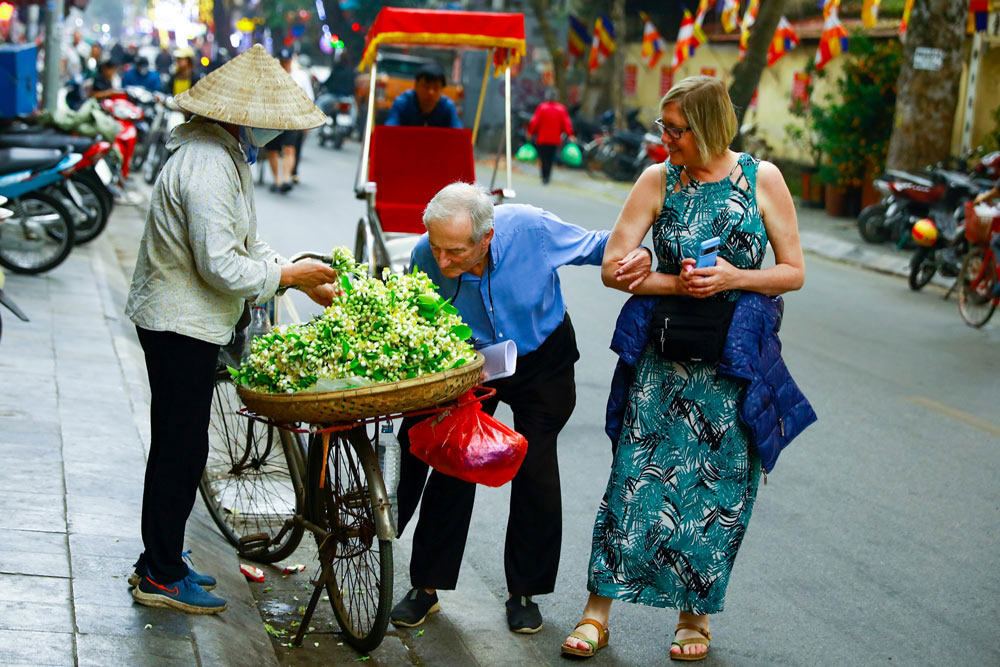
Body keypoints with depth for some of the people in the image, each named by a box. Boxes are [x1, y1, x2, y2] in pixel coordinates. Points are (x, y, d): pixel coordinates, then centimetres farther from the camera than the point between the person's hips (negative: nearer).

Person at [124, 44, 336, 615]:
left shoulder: (227, 156, 11)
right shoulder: (206, 167, -24)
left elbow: (245, 246, 16)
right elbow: (221, 267, -26)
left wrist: (301, 276, 5)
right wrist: (289, 275, -16)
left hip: (186, 320, 10)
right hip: (180, 326, -10)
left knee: (177, 444, 17)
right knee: (182, 447, -2)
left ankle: (160, 561, 28)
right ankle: (162, 577, 9)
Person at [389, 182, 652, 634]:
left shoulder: (531, 229, -32)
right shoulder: (425, 259, -27)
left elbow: (594, 245, -11)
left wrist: (639, 254, -30)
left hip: (543, 360, -1)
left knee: (536, 472, -2)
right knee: (452, 464, -7)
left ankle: (523, 592, 15)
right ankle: (427, 587, 9)